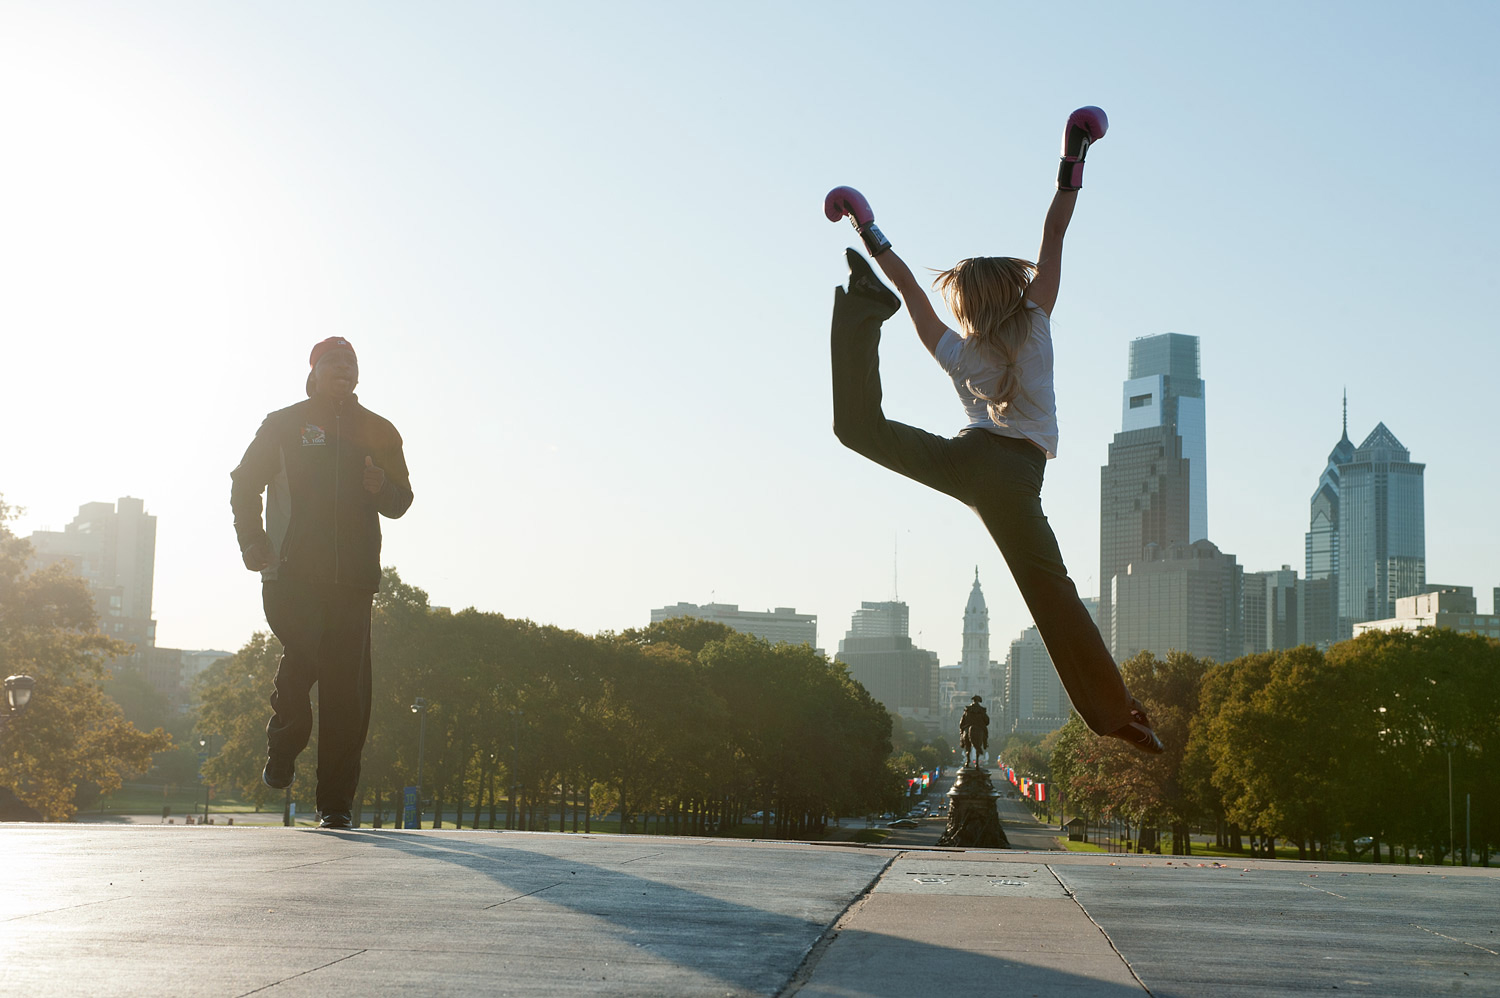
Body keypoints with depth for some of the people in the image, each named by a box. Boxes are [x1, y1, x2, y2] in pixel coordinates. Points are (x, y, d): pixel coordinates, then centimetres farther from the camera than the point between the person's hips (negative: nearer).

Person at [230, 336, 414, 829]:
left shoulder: (379, 433, 17)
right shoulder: (283, 425, 11)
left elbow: (401, 501, 21)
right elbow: (245, 484, 13)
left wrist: (383, 487, -3)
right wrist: (252, 539, -3)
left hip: (353, 581, 2)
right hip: (292, 574, -2)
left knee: (347, 689, -3)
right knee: (302, 654, -23)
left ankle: (336, 802, 3)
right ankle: (282, 750, 4)